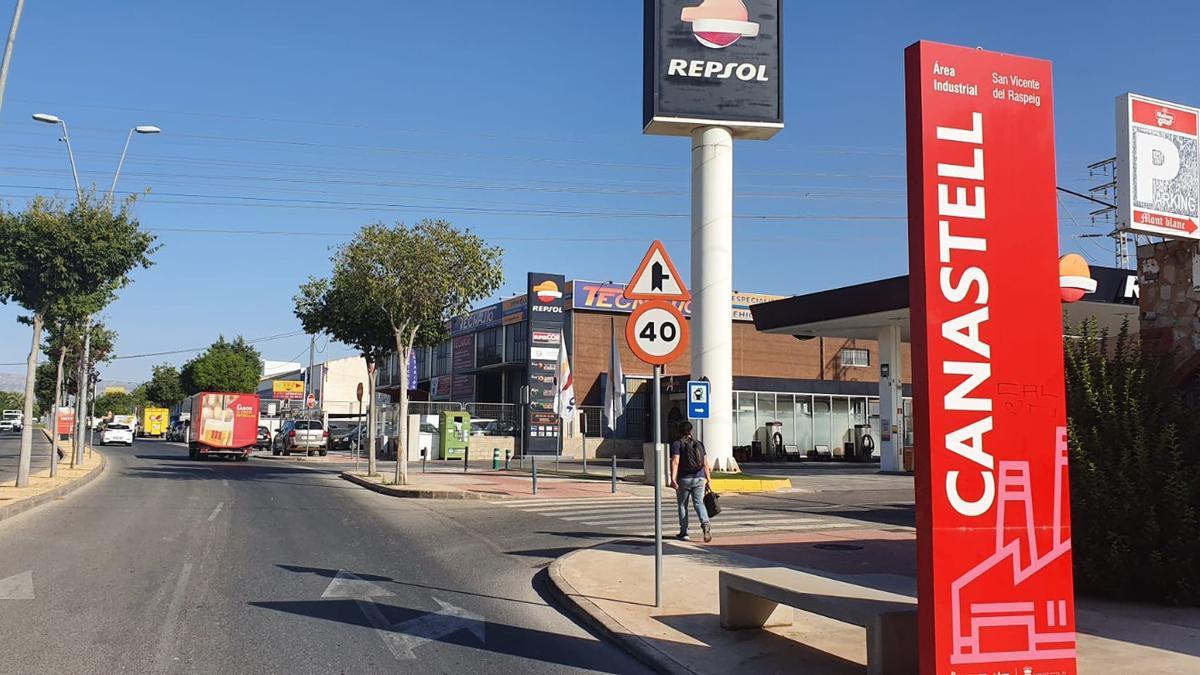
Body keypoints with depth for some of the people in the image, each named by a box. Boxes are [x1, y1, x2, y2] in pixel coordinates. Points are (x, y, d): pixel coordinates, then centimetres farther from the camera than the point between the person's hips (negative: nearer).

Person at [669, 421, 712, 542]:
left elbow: (675, 462, -16)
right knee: (699, 503, 4)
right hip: (699, 479, 3)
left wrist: (673, 478, -22)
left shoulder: (677, 444, -3)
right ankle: (705, 524, -22)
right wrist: (708, 479, 13)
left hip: (684, 479, -3)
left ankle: (683, 533, 13)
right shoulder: (699, 444, 10)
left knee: (682, 505, 10)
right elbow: (705, 464, 8)